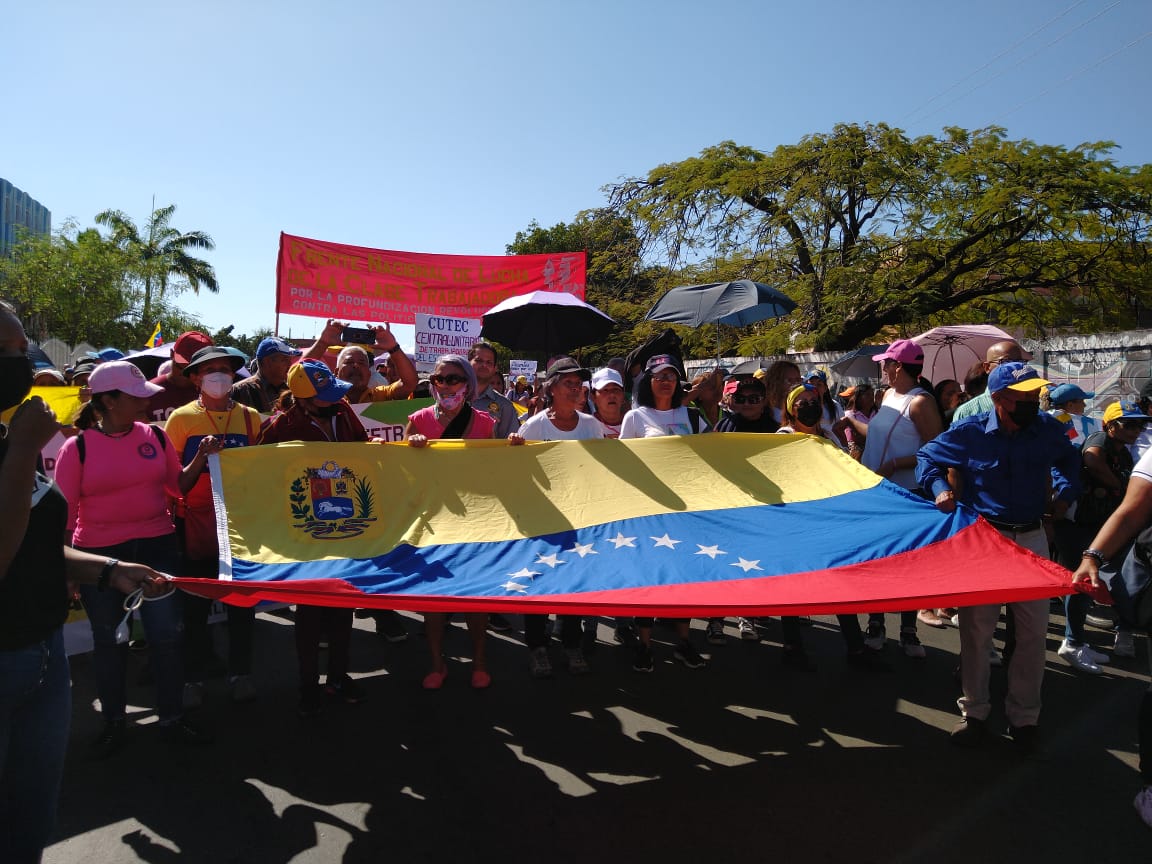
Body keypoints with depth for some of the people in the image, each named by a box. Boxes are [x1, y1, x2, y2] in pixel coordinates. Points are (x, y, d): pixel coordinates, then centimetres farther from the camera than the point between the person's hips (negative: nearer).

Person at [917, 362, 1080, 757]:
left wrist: (1066, 491, 6)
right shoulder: (970, 432, -10)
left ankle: (1024, 719, 23)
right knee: (976, 629, 4)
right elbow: (927, 456, 5)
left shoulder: (1048, 429, -2)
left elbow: (1068, 460, 21)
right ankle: (974, 712, 20)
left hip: (1032, 539, 3)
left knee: (1033, 632, 7)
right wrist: (940, 488, -11)